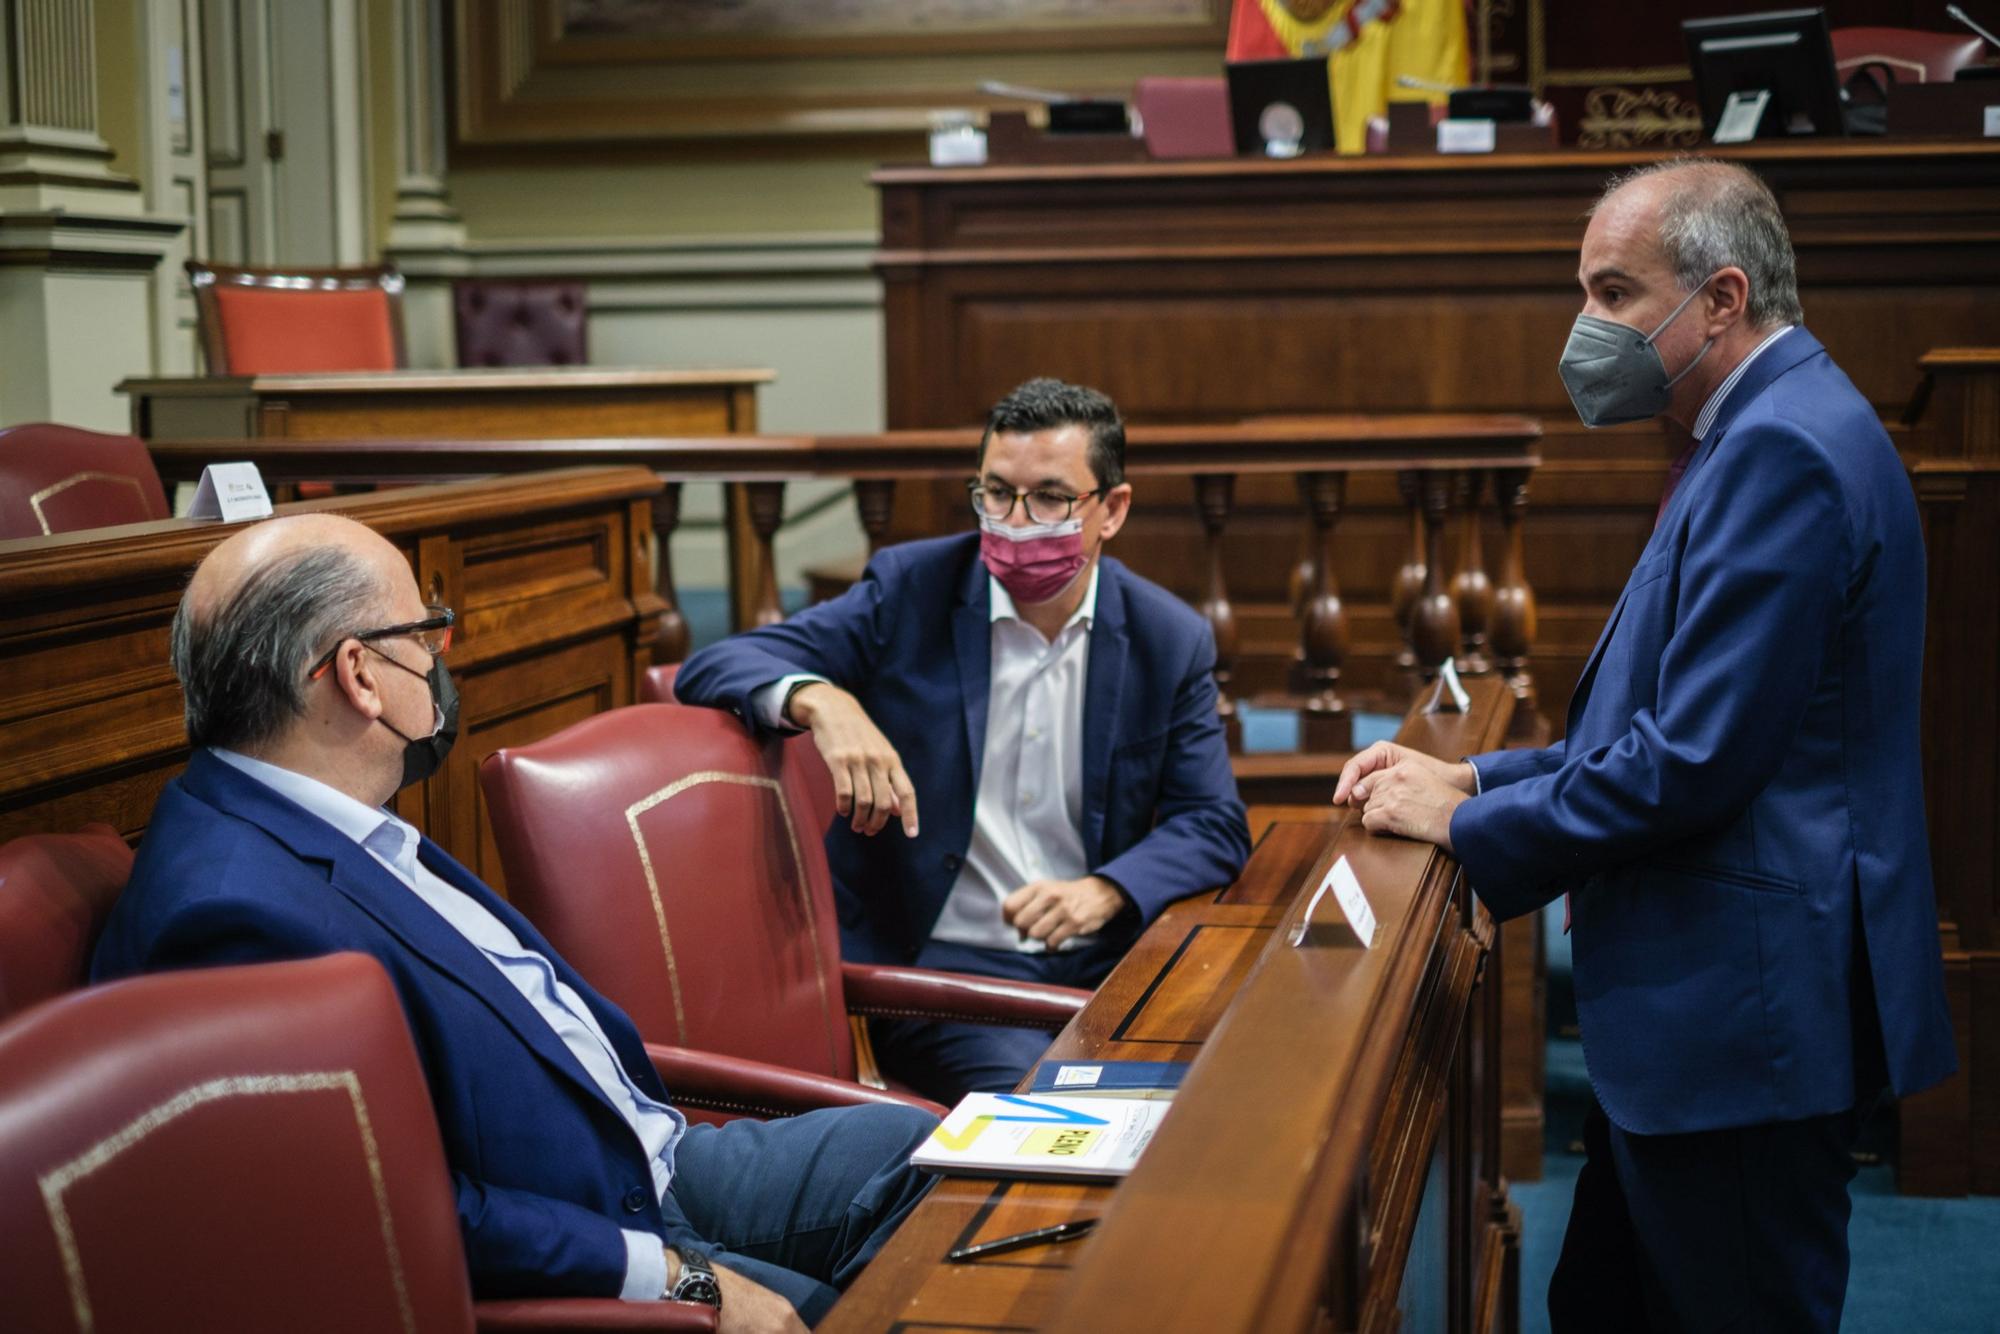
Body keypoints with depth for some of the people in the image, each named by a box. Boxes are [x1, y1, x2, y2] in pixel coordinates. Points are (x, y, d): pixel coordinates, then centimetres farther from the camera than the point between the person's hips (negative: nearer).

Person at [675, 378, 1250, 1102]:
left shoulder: (1171, 640, 5)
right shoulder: (909, 591, -1)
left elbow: (1215, 825, 6)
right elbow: (712, 668, -7)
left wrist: (1107, 891, -16)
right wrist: (821, 701, -30)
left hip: (1105, 960, 3)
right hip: (938, 961, -3)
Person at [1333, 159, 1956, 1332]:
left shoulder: (1782, 450, -19)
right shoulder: (1770, 432, 15)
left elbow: (1695, 761, -24)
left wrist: (1470, 823, -11)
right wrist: (1475, 777, 10)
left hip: (1745, 1015, -10)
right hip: (1712, 1007, 10)